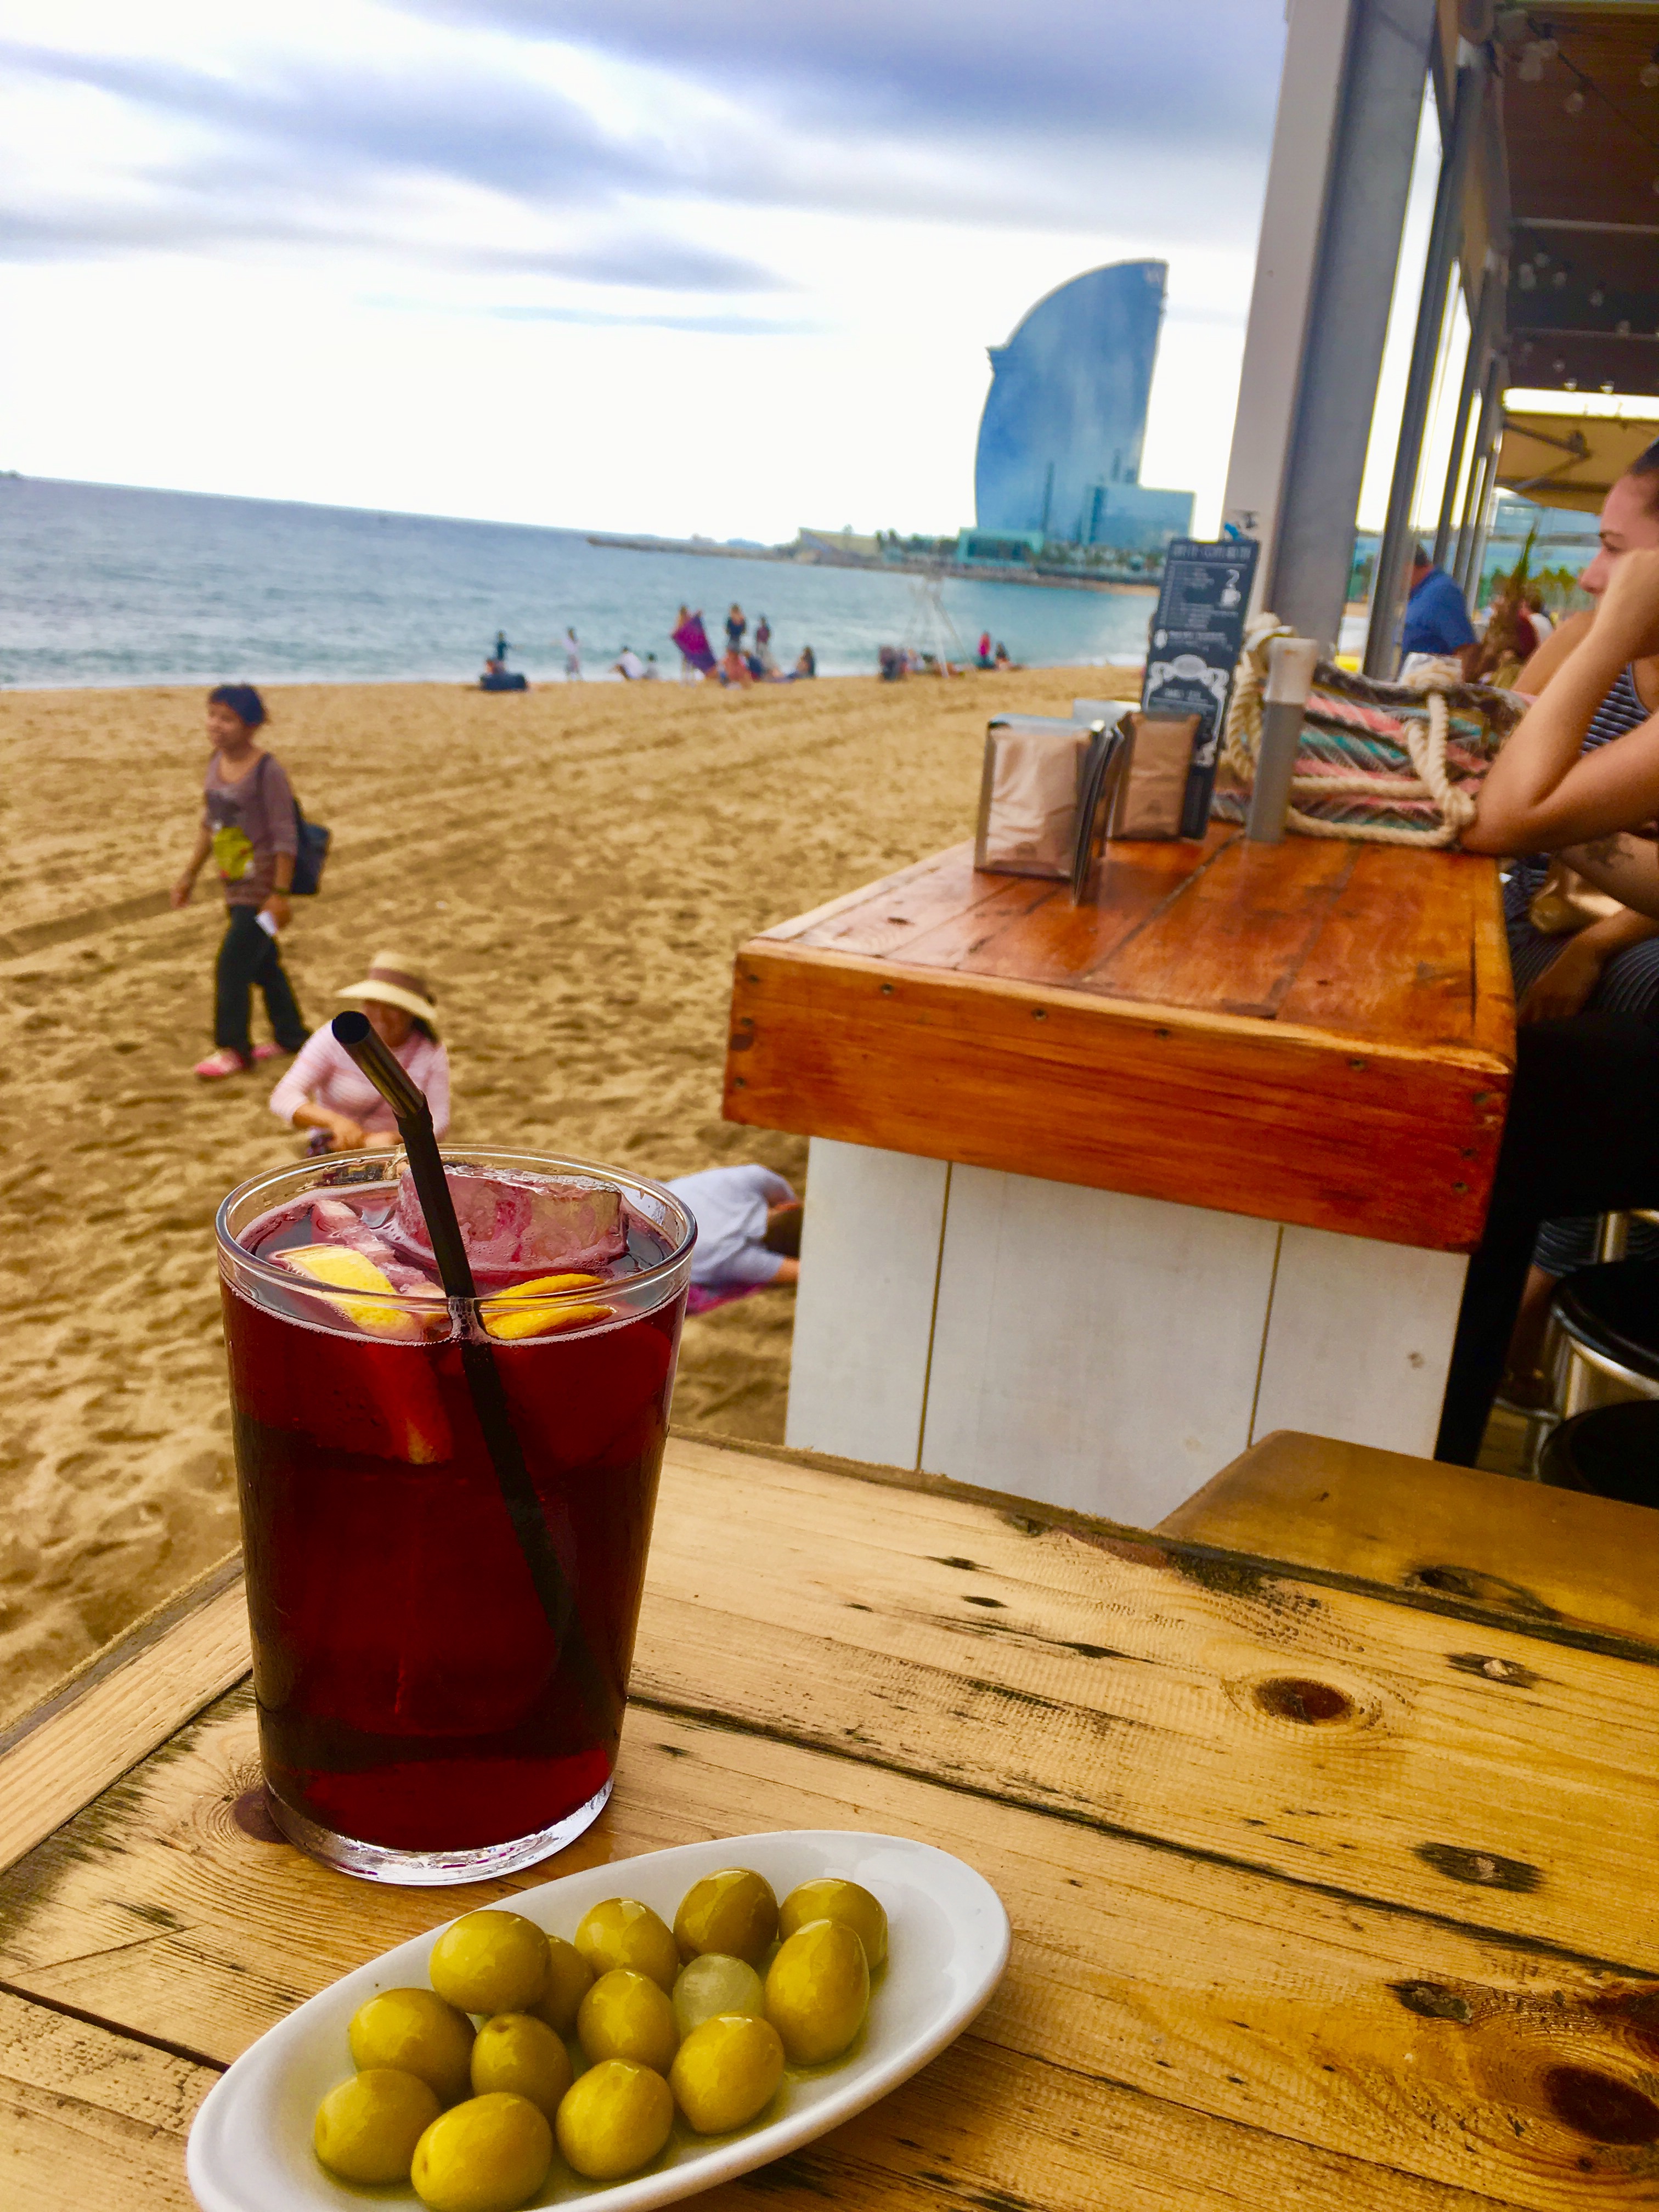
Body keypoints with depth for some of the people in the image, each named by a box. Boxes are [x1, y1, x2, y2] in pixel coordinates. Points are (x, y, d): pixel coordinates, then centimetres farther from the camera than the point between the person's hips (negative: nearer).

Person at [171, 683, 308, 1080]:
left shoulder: (267, 771, -18)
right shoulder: (218, 762, 5)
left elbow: (285, 836, -18)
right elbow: (209, 825, 15)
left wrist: (280, 894, -19)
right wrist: (189, 877, 16)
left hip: (262, 887, -8)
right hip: (236, 887, 8)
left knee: (231, 965, -5)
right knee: (263, 965, 18)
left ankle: (233, 1048, 9)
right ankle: (290, 1036, 33)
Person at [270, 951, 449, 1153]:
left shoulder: (431, 1053, -2)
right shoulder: (336, 1039, -8)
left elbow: (438, 1121, -6)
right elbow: (282, 1099, -15)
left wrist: (392, 1139, -26)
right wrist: (336, 1121, -34)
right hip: (335, 1151, -2)